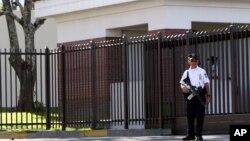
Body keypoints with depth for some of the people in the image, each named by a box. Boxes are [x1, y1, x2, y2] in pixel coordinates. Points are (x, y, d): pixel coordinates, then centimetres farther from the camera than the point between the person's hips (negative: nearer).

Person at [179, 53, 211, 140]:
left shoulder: (202, 71, 8)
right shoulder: (186, 72, 14)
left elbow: (206, 83, 7)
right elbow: (182, 84, 12)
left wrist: (208, 95, 0)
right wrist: (183, 87, -12)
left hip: (200, 94, -2)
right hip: (190, 95, 2)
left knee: (200, 115, -5)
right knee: (190, 115, 3)